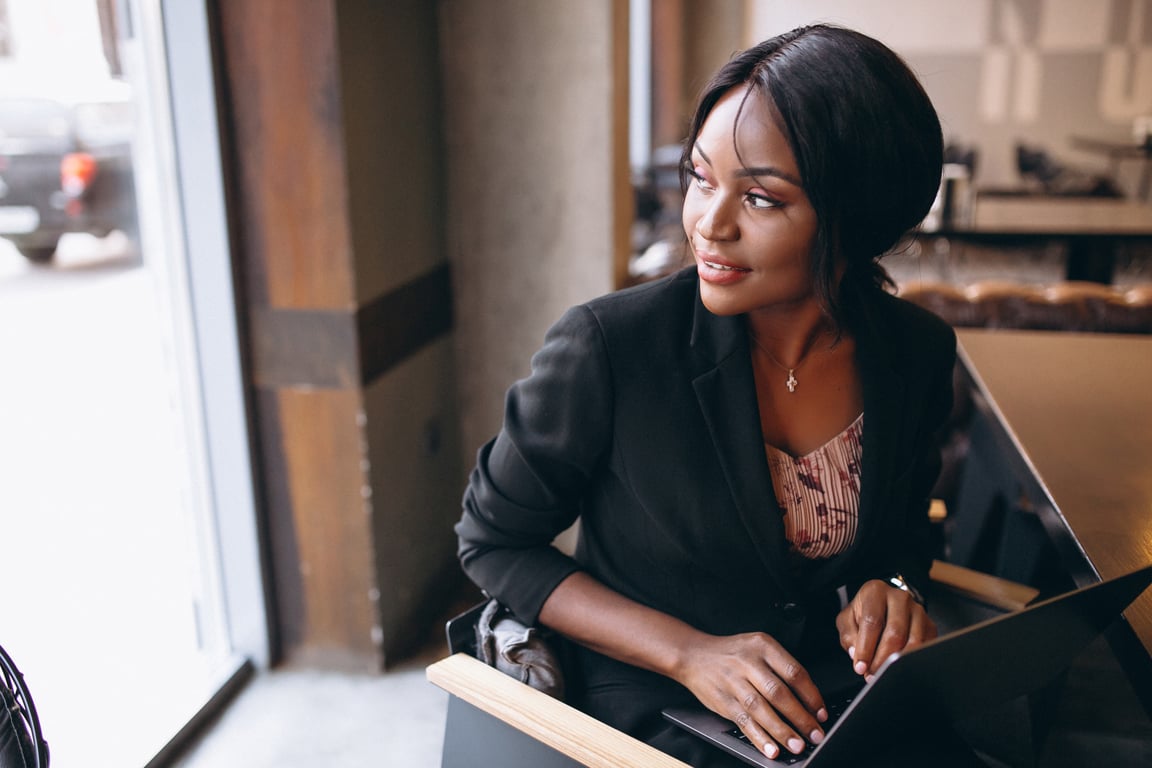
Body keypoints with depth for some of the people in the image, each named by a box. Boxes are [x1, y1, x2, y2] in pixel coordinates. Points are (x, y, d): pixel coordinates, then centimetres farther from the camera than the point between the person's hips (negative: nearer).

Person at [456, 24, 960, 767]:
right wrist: (690, 654, -18)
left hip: (835, 707, 5)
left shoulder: (920, 353, -5)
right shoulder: (607, 348, -19)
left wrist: (892, 586, -11)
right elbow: (493, 540, -8)